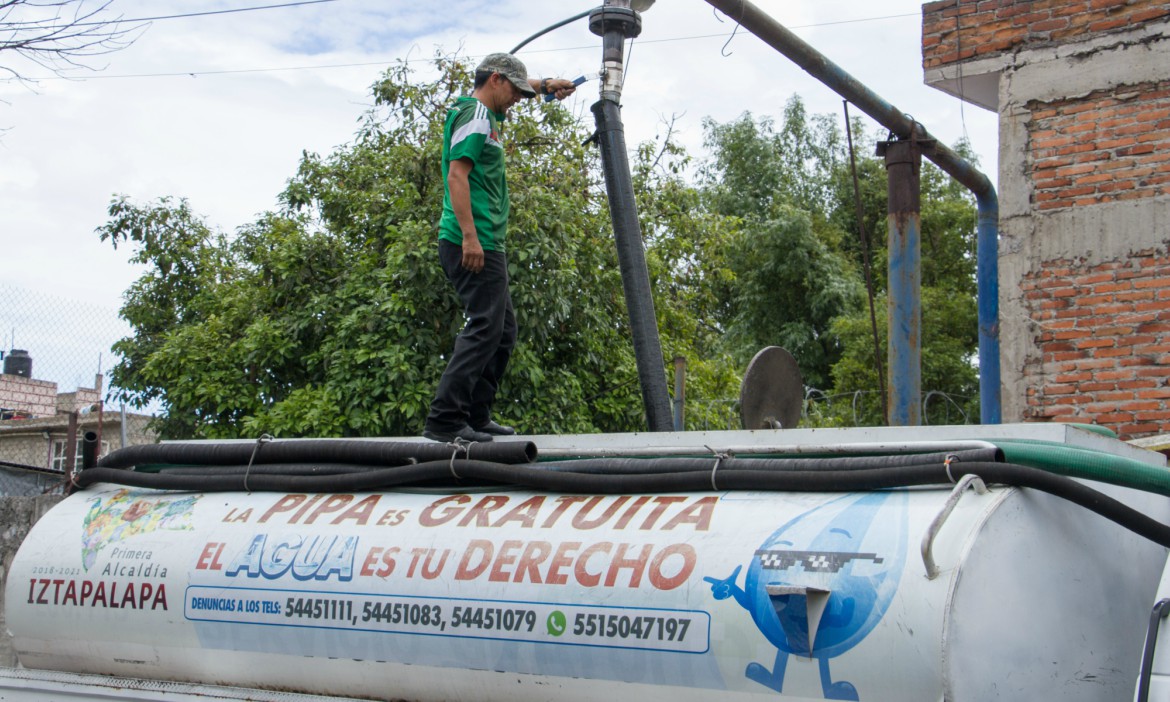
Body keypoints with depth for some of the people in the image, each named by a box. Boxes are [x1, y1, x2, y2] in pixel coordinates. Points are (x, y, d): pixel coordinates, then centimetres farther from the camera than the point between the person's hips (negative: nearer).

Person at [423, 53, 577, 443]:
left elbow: (518, 86, 42)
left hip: (484, 245, 11)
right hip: (473, 245, -11)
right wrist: (469, 236, -26)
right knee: (485, 327, -15)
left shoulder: (485, 114, 21)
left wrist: (546, 85, 23)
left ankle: (476, 416, 17)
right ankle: (445, 419, -18)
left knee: (503, 330, 14)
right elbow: (457, 175, -19)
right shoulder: (475, 117, -8)